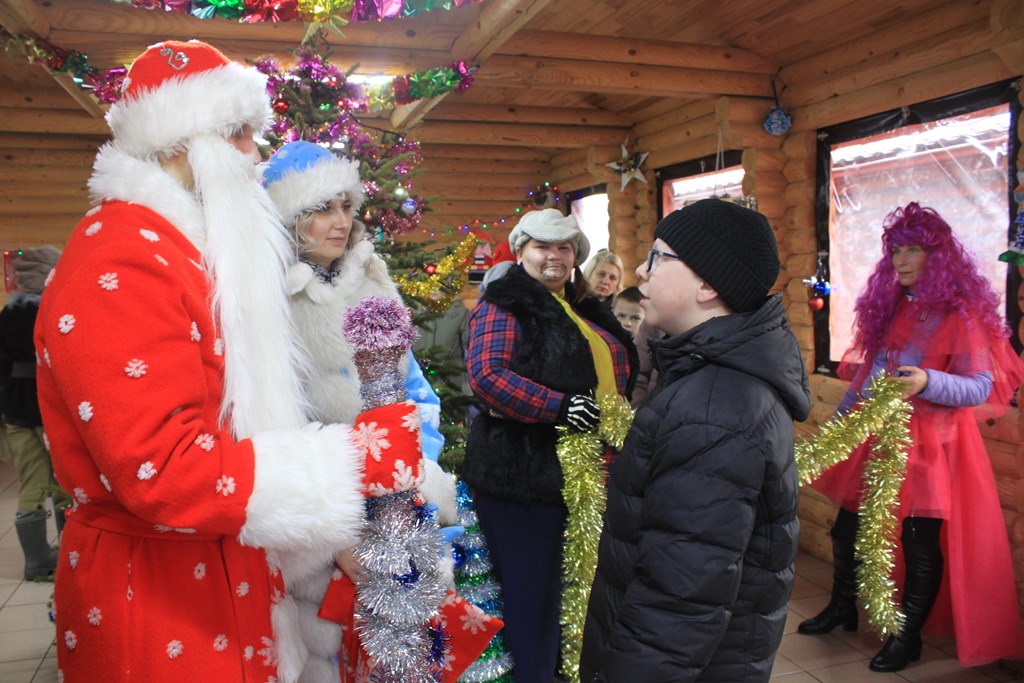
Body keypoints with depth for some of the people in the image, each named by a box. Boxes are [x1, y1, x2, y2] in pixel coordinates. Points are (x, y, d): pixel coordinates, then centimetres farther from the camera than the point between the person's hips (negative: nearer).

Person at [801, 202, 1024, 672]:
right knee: (846, 529, 13)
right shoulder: (888, 306, 11)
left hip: (927, 444, -6)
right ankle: (842, 608, 34)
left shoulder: (960, 311, -8)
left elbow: (981, 387, -14)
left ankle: (909, 636, 20)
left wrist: (927, 382, -31)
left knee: (920, 543, 1)